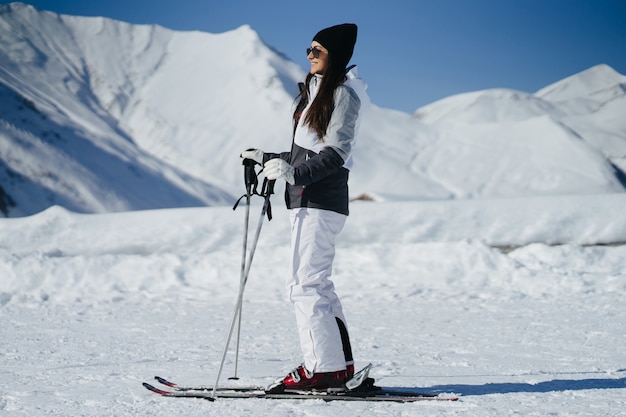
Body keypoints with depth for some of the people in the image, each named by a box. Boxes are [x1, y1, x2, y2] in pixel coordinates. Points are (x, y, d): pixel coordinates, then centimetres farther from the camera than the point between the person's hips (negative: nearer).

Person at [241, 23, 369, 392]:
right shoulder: (317, 90, 19)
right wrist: (266, 158, 26)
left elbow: (335, 154, -18)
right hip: (309, 199, 10)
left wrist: (294, 174, -30)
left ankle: (325, 369, -9)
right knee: (316, 285, 12)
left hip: (321, 200, -10)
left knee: (306, 284, -11)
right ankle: (340, 364, 16)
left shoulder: (343, 93, -8)